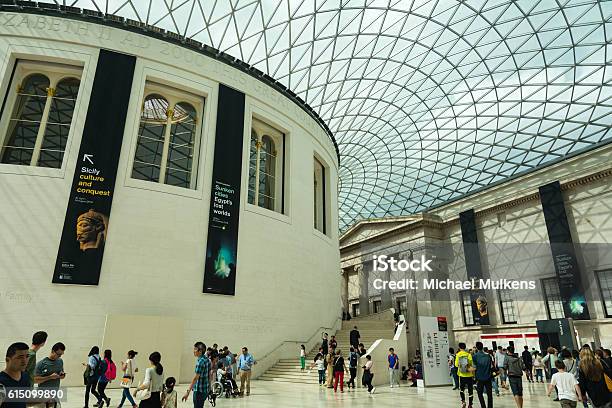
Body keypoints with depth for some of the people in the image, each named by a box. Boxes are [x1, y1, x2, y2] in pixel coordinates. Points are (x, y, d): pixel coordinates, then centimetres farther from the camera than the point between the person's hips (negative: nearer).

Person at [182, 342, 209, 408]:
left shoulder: (200, 361, -19)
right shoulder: (207, 359, 7)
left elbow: (195, 378, -25)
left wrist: (188, 391, -27)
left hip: (199, 390, -9)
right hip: (205, 390, 9)